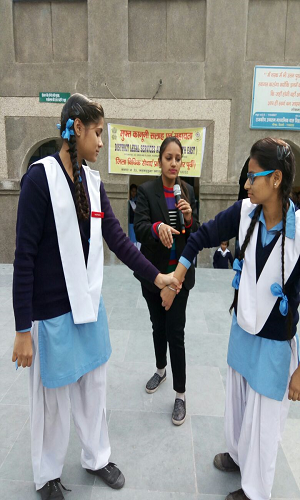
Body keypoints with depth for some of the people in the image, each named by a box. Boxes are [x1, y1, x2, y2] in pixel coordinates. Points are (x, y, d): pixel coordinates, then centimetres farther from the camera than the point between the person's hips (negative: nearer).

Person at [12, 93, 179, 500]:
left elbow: (117, 238, 8)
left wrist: (155, 275, 8)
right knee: (52, 396, 12)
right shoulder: (41, 177, -16)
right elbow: (24, 257, -16)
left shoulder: (93, 181, 4)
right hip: (52, 311, -6)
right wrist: (23, 330, -15)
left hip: (89, 304, 6)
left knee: (94, 386, 20)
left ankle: (96, 457, 44)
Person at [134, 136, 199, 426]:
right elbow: (139, 227, -18)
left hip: (179, 272, 0)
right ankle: (161, 370, 42)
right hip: (152, 271, 0)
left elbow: (197, 234, 5)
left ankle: (180, 395, 12)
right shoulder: (146, 190, -5)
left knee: (175, 332, -1)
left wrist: (189, 218, -16)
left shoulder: (188, 191, 2)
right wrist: (158, 227, -38)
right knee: (158, 325, 17)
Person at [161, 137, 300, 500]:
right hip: (241, 331, 5)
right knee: (235, 404, 26)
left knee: (262, 422, 14)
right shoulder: (244, 213, -13)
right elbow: (202, 237, 2)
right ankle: (237, 455, 56)